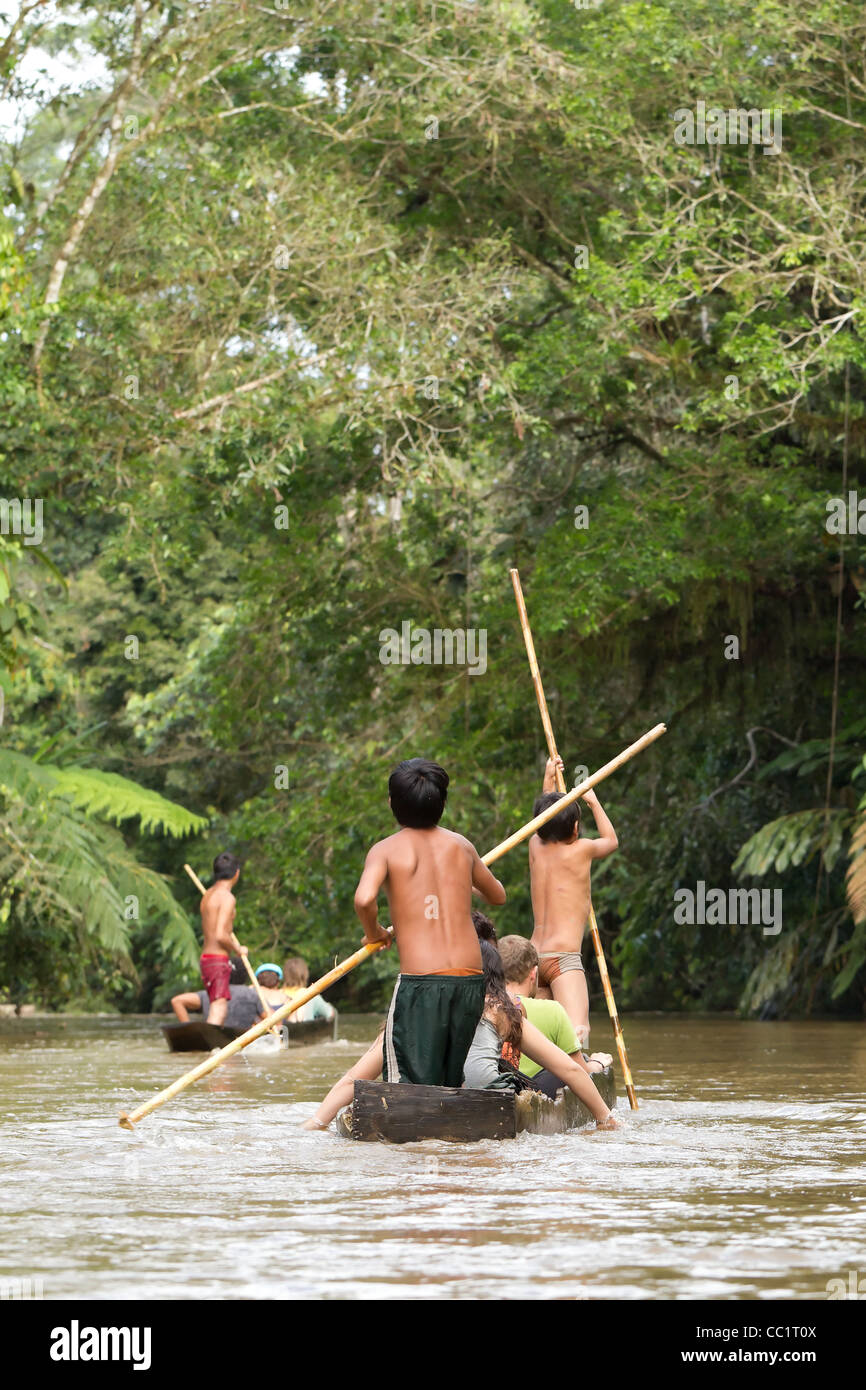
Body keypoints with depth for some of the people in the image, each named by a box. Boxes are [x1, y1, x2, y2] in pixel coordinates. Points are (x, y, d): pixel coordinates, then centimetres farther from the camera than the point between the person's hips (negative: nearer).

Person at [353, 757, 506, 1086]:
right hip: (471, 979, 4)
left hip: (421, 981, -4)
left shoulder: (386, 850, 0)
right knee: (451, 1082, 15)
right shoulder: (461, 846, 13)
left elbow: (364, 898, -19)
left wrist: (373, 932, 2)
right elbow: (497, 896, 29)